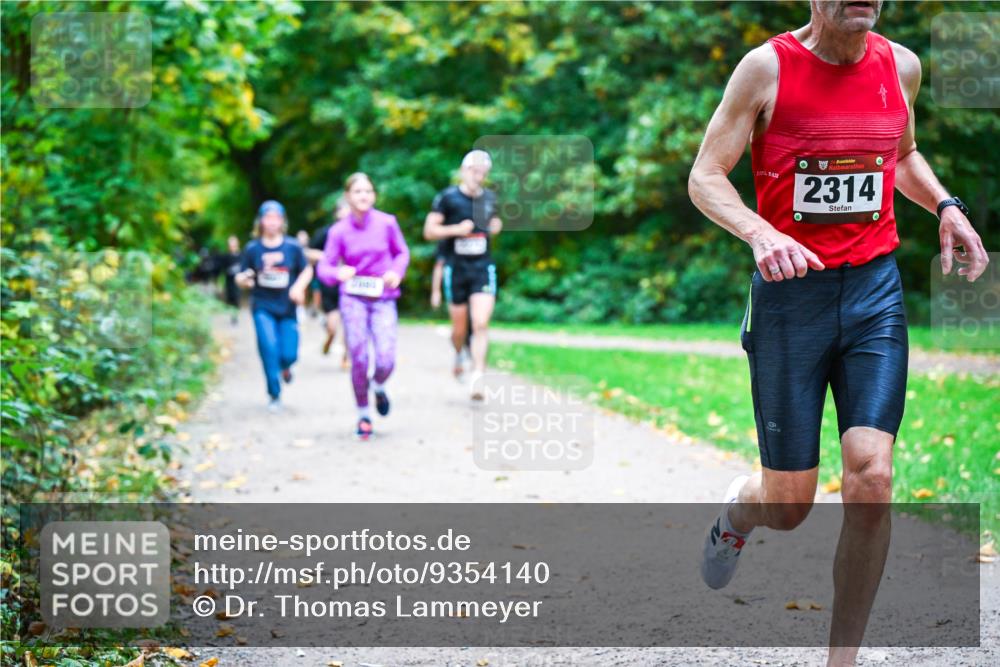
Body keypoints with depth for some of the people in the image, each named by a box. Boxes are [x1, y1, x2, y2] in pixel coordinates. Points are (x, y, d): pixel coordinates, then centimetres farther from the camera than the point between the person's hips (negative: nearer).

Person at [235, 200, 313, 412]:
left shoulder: (292, 247, -2)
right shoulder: (253, 248, -2)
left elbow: (307, 270, 9)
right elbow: (241, 279, 4)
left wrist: (299, 286, -9)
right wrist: (244, 280, -19)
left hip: (287, 308, 1)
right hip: (263, 307, 0)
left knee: (289, 354, -6)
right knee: (269, 348, -17)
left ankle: (285, 366, 35)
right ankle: (274, 396, -2)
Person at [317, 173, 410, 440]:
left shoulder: (387, 223, -2)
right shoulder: (338, 231, -3)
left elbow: (402, 252, 12)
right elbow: (324, 267, -4)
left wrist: (397, 272, -7)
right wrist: (338, 273, -26)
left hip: (383, 298, 0)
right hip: (353, 299, 0)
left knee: (386, 362, -11)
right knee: (358, 360, -5)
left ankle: (378, 386, 27)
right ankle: (363, 414, 16)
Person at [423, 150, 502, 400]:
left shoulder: (490, 198, 8)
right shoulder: (447, 197, -4)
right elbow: (429, 231, -4)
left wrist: (496, 226, 3)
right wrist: (456, 229, -18)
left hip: (483, 268, 2)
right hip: (456, 268, -2)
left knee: (481, 324, -13)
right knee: (459, 327, 9)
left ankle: (477, 377, -15)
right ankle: (458, 354, 42)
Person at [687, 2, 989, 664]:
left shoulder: (901, 65, 8)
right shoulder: (767, 67, -5)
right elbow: (705, 176, -6)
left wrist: (945, 204, 7)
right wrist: (759, 232, -25)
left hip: (876, 291, 3)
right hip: (790, 292, -3)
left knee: (871, 477, -13)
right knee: (789, 507, 2)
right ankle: (738, 508, 42)